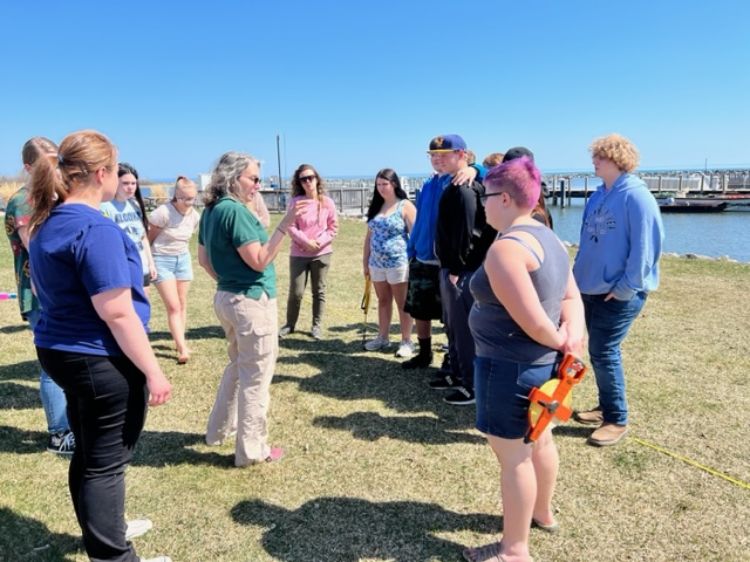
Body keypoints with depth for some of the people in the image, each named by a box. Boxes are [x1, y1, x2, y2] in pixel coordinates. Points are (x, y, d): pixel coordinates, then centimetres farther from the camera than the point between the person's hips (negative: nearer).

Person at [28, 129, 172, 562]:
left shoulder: (49, 222, 8)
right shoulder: (95, 228, -22)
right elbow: (117, 313, -24)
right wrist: (153, 371, -19)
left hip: (61, 351, 9)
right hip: (102, 361, -9)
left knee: (89, 453, 23)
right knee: (107, 462, 4)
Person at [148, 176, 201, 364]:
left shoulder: (194, 216, -3)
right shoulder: (163, 212, -19)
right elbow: (150, 238, -9)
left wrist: (181, 254, 15)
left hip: (183, 259, 6)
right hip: (162, 260, -5)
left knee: (182, 304, 9)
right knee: (173, 306, -8)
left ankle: (180, 343, 20)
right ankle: (183, 348, -7)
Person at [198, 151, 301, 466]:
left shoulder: (211, 210, 10)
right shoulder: (235, 210, -19)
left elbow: (203, 259, 17)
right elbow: (259, 261, -20)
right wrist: (285, 224, -24)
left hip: (226, 297, 10)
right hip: (251, 301, -10)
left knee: (238, 365, 25)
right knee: (256, 375, 2)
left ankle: (220, 429, 38)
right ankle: (252, 450, 14)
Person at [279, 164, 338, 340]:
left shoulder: (327, 202, 0)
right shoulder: (295, 202, -3)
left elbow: (334, 227, 2)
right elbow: (291, 227, -7)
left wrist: (321, 241, -12)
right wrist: (306, 241, -17)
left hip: (322, 253, 1)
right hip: (299, 254, -1)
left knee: (319, 291, 8)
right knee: (296, 292, 3)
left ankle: (317, 326, 20)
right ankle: (290, 324, 21)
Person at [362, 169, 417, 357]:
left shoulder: (405, 206, -8)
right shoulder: (376, 207, 11)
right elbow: (369, 236, 14)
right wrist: (365, 261, 13)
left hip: (399, 263, -6)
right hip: (377, 263, 6)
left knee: (403, 304, 4)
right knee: (383, 301, 15)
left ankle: (406, 341, 13)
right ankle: (382, 337, 27)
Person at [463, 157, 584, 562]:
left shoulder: (506, 247, -23)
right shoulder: (549, 239, 8)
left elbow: (531, 320, -27)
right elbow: (571, 297, 7)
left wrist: (559, 342, -9)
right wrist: (572, 331, -9)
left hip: (510, 367, -10)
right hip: (540, 363, 10)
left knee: (513, 455, 4)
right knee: (538, 440, 25)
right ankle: (542, 514, 45)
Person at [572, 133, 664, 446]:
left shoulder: (636, 196, -15)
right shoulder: (599, 195, 11)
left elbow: (645, 247, -18)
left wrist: (626, 287, -17)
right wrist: (580, 274, 13)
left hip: (618, 293, -8)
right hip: (591, 288, 8)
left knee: (604, 353, -3)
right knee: (599, 352, 16)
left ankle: (617, 420, 12)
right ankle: (606, 407, 32)